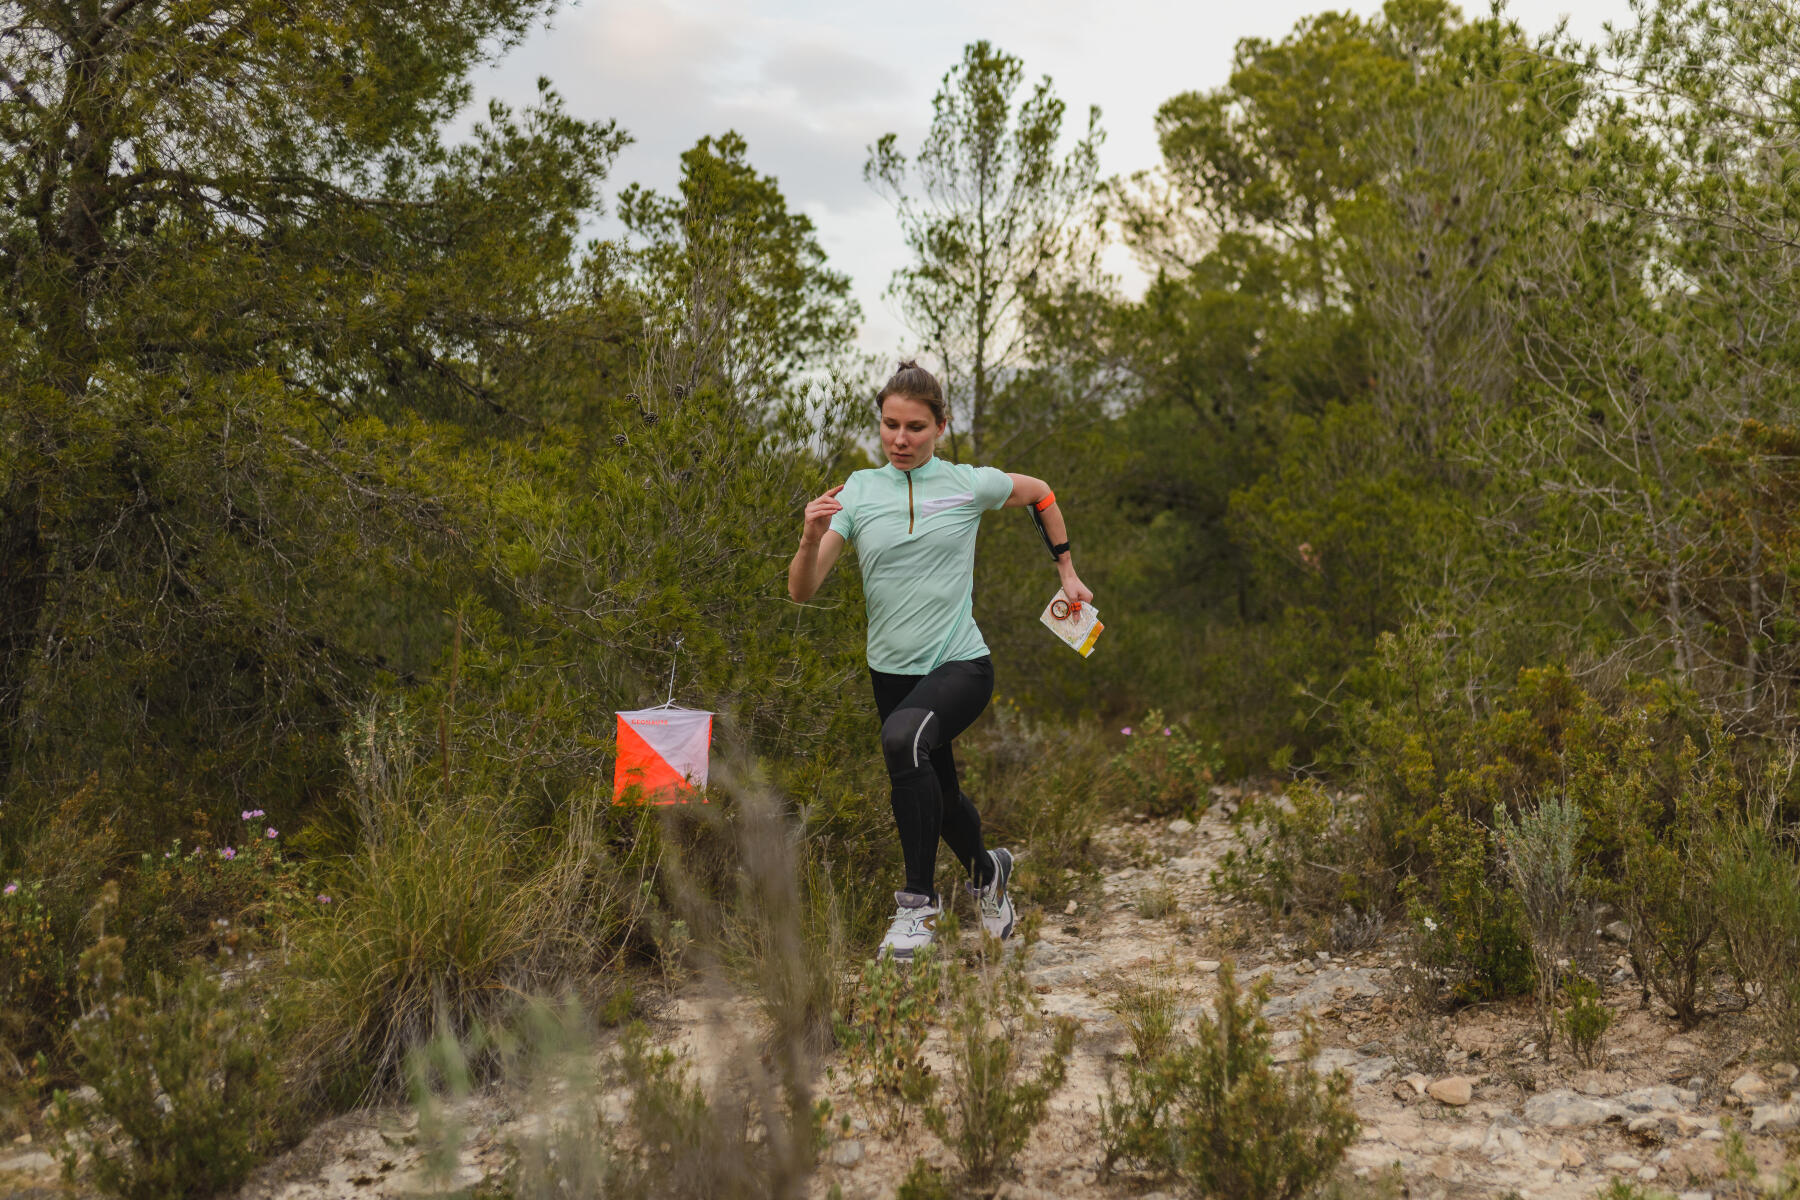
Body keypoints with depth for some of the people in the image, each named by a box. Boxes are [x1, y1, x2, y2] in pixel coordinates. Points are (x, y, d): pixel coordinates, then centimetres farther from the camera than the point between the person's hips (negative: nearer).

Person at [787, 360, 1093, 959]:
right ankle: (987, 872, 52)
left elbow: (1040, 493, 18)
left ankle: (919, 901, -24)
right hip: (892, 670, 4)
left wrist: (1067, 571, 17)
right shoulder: (857, 490, 0)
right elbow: (801, 591, -7)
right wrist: (811, 538, -27)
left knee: (903, 737, -35)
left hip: (961, 664, -4)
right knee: (940, 799, 18)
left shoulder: (969, 484, -3)